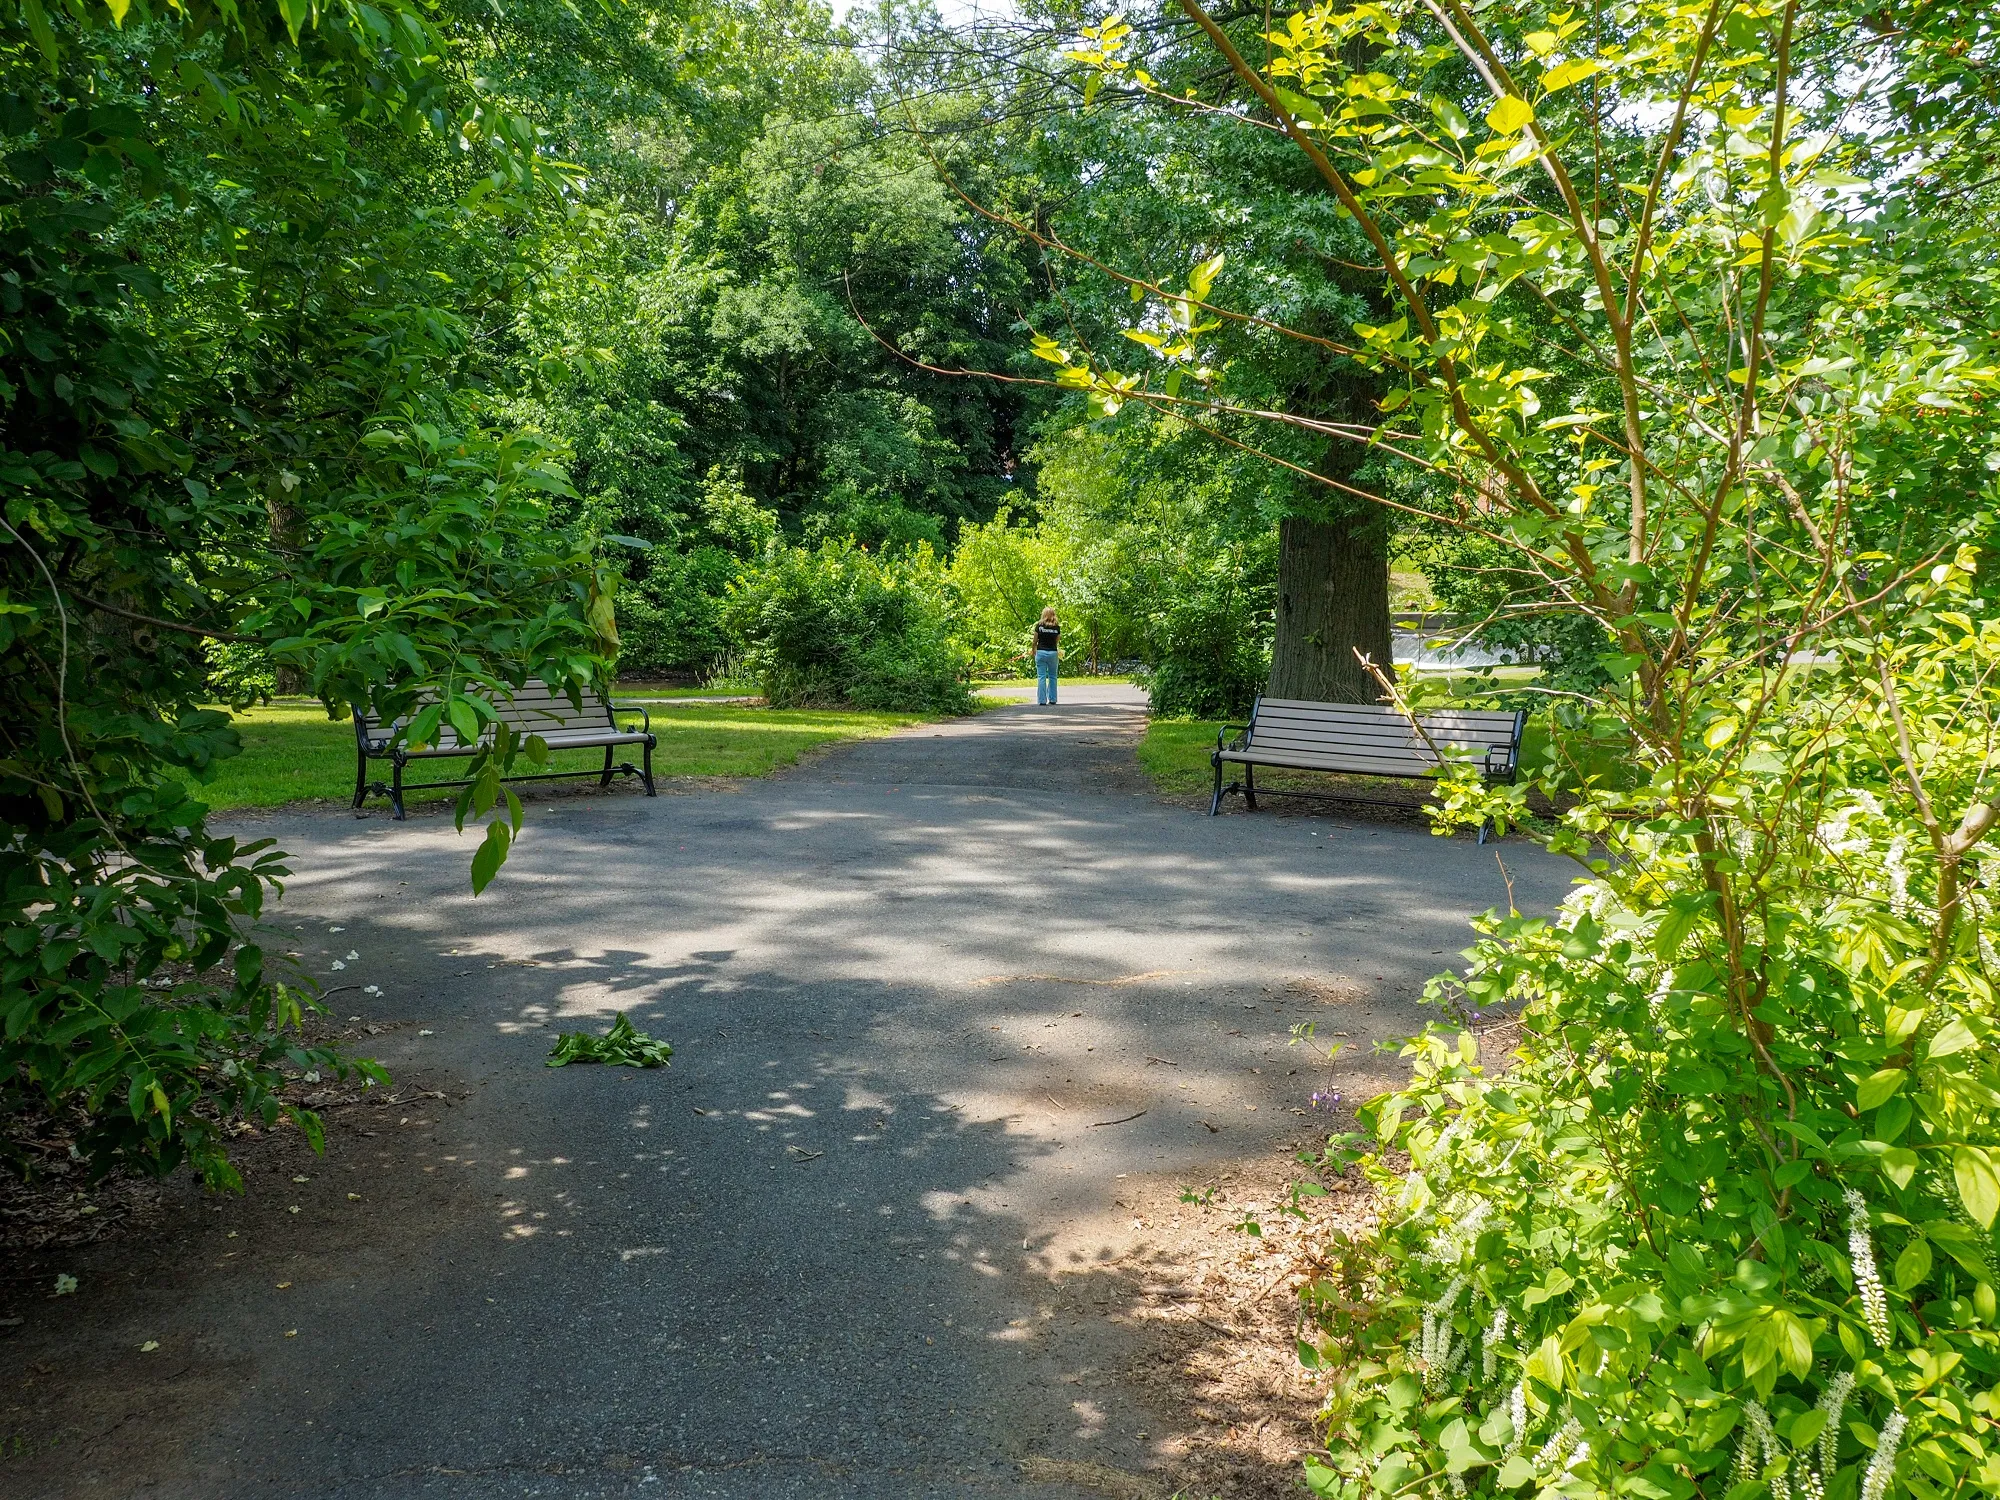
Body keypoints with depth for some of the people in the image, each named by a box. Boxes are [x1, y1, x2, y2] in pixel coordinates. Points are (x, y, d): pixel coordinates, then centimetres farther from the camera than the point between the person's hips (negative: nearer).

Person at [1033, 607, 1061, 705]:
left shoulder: (1039, 625, -3)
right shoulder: (1056, 627, -1)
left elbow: (1035, 640, 1)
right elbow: (1057, 640, 6)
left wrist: (1033, 650, 15)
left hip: (1041, 652, -1)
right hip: (1053, 652, 1)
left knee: (1041, 677, 1)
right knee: (1052, 677, 12)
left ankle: (1042, 700, -2)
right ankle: (1052, 699, 11)